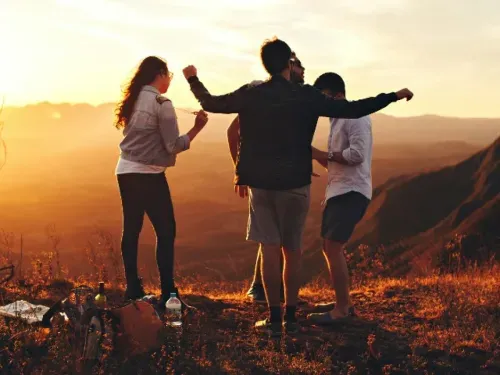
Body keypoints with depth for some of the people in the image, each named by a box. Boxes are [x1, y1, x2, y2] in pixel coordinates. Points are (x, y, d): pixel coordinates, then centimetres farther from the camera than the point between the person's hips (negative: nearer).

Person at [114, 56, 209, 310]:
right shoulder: (161, 103, -11)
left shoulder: (133, 100, 10)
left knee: (131, 230, 11)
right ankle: (168, 293, 0)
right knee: (165, 231, 0)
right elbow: (173, 146, -12)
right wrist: (197, 127, -5)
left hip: (126, 172, 7)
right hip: (149, 175, -7)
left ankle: (133, 289, 16)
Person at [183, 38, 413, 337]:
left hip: (261, 183, 1)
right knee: (292, 251, 10)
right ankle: (291, 317, 14)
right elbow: (353, 110, -9)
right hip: (294, 183, -1)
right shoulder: (306, 96, -8)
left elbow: (211, 103, 11)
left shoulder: (250, 94, -2)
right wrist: (394, 96, 0)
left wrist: (193, 79, 29)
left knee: (270, 250, 5)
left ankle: (275, 318, 6)